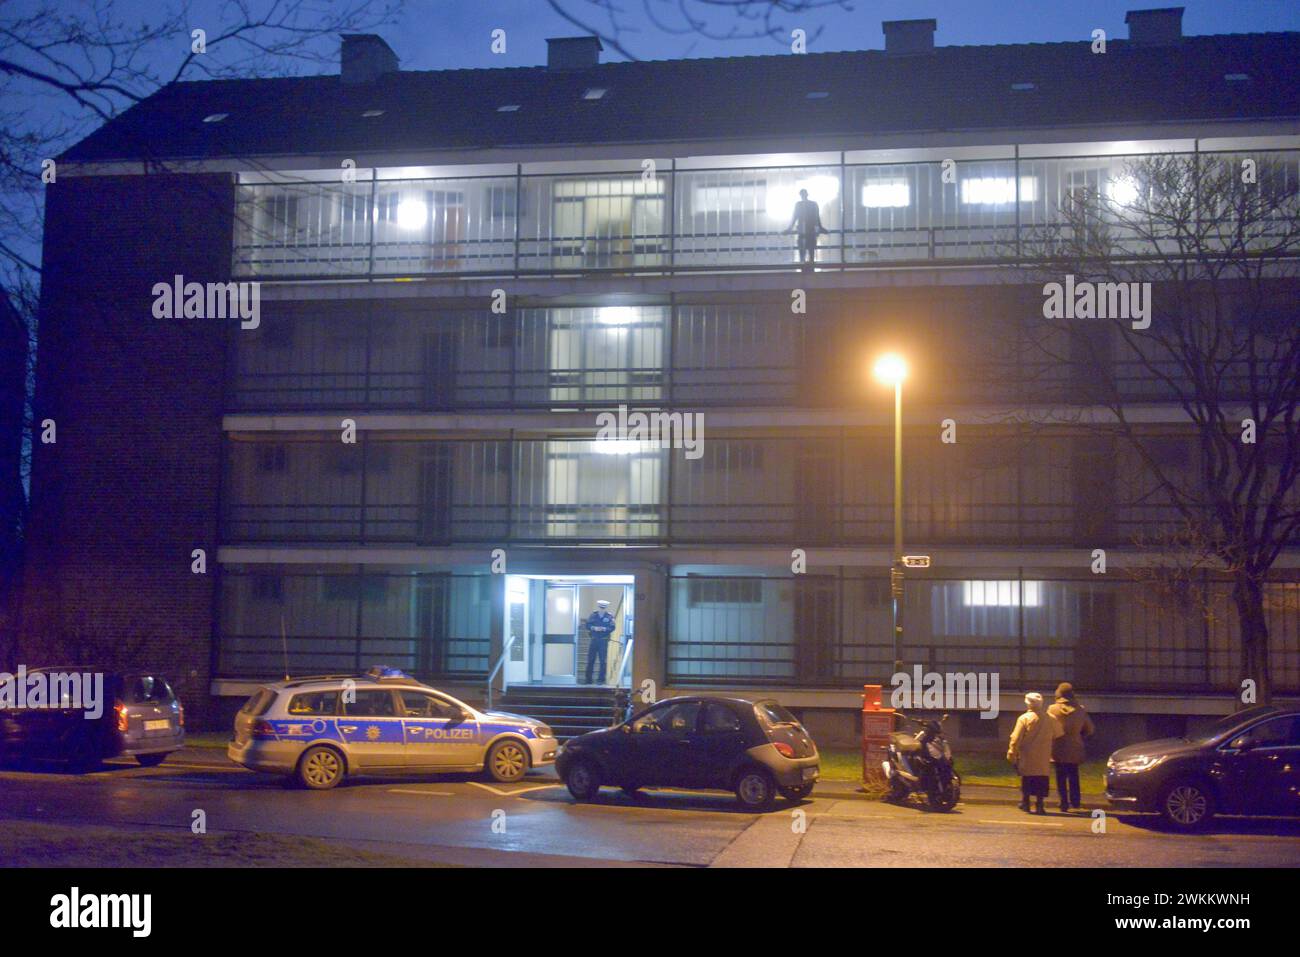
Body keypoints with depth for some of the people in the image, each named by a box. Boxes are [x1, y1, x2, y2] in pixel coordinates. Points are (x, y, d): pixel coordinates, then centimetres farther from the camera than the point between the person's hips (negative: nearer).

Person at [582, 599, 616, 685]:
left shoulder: (609, 616, 1)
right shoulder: (593, 615, 7)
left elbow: (612, 628, -6)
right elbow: (587, 625, 2)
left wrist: (604, 629, -22)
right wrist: (594, 628, -16)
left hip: (604, 640, -2)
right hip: (594, 640, 2)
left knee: (603, 661, 0)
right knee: (590, 660, 5)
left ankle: (602, 680, 6)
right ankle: (588, 679, 12)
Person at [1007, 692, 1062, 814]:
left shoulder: (1024, 718, -11)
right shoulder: (1050, 719, -2)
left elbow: (1016, 739, -10)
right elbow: (1058, 735, 7)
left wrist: (1012, 755, -2)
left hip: (1027, 758, -1)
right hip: (1043, 758, 1)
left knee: (1026, 781, 10)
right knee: (1042, 781, 7)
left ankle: (1025, 803, 13)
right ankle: (1040, 805, 3)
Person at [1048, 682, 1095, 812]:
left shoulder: (1053, 709, -9)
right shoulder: (1080, 710, -1)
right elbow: (1089, 729, 5)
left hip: (1058, 749, -2)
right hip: (1075, 749, 2)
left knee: (1061, 777, 4)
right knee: (1074, 776, 15)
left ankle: (1064, 802, 1)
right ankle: (1075, 801, 13)